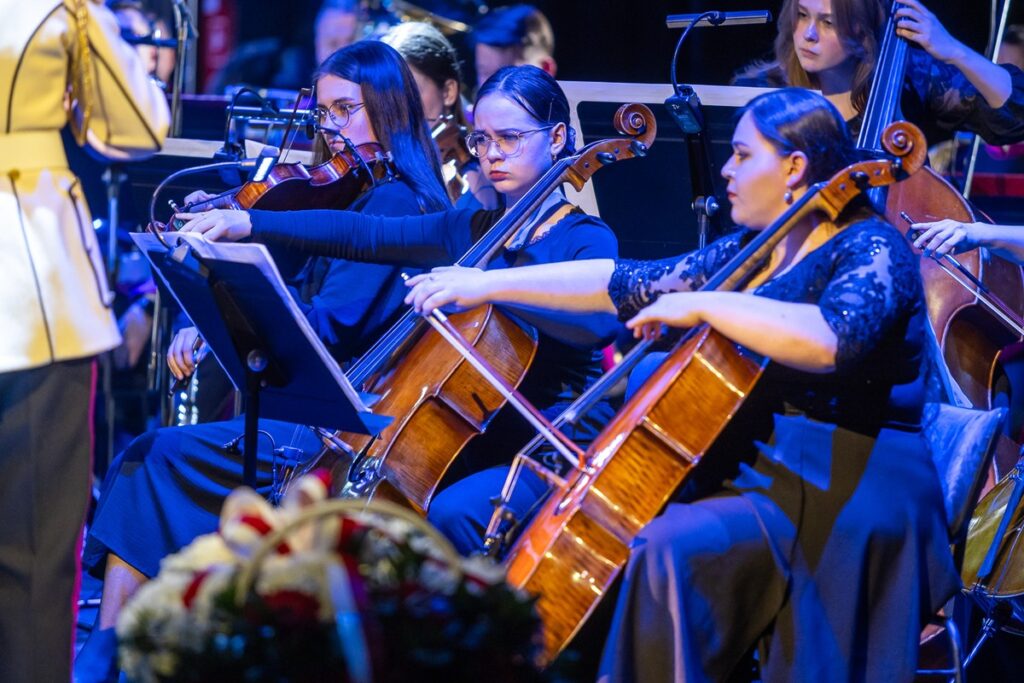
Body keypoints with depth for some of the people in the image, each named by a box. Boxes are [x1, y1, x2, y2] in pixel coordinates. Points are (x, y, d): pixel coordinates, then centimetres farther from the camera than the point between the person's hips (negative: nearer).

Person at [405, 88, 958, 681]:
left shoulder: (871, 249, -9)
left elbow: (829, 338, -31)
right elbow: (623, 283, 18)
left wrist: (700, 305, -22)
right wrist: (488, 285, 16)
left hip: (838, 498, -9)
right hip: (749, 472, 9)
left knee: (665, 552, -30)